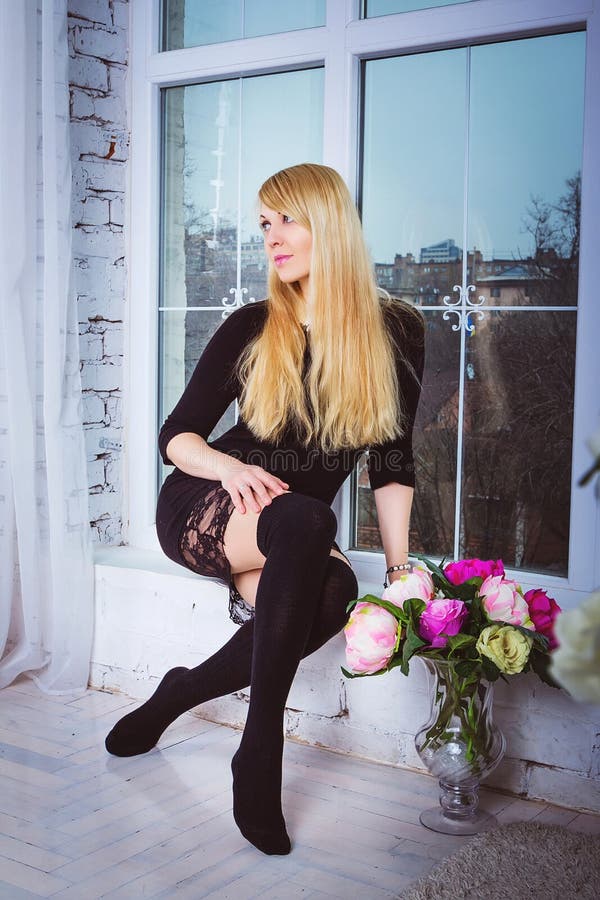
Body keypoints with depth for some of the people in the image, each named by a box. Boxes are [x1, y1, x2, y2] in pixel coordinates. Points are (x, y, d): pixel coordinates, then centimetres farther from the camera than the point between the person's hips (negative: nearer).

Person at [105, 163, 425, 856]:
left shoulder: (395, 332, -2)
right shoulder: (251, 329, -4)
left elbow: (392, 463, 1)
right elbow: (175, 436, 0)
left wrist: (399, 571, -7)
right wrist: (228, 466, -22)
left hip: (291, 537, 2)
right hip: (200, 511, -2)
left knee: (333, 588, -35)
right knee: (307, 522, -37)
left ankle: (181, 692, -9)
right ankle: (259, 754, -27)